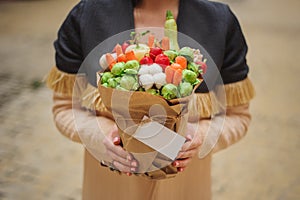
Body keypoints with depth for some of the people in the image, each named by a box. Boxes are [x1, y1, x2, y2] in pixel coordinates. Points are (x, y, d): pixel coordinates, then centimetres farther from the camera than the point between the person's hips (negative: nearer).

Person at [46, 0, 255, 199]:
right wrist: (100, 133, -25)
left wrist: (202, 135, -23)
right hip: (110, 182, 0)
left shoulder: (221, 20, -12)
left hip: (186, 182, 1)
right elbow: (65, 108, -5)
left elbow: (237, 116, -3)